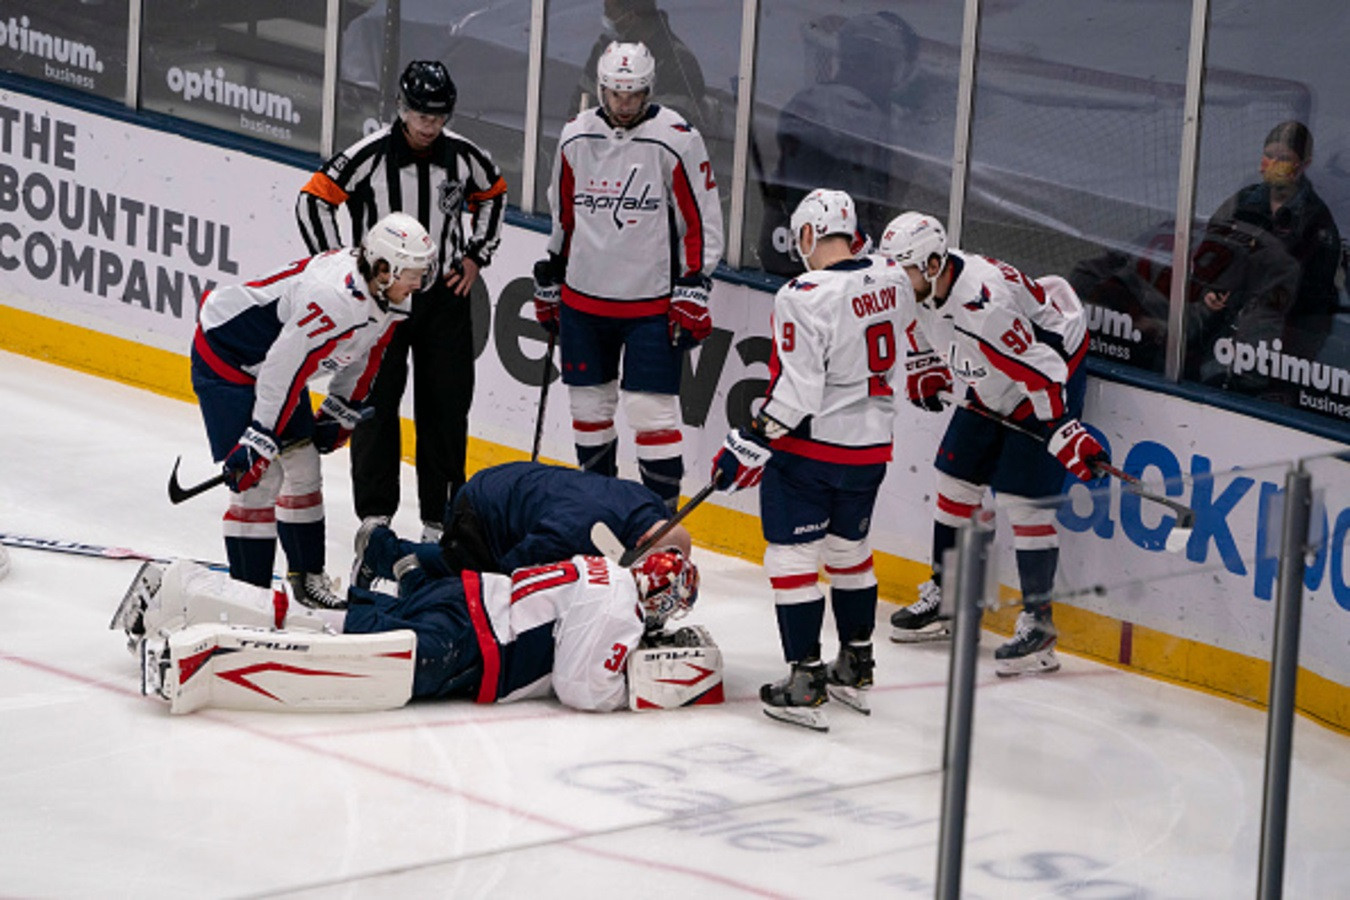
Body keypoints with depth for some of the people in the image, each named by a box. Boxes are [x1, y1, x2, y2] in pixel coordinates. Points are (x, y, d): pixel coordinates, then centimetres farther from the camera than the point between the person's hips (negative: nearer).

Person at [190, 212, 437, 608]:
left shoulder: (385, 297, -7)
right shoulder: (334, 298, -36)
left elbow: (363, 357, 12)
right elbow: (282, 371, -34)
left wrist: (340, 413, 18)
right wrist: (257, 443, -31)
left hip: (273, 353, 10)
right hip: (224, 352, -10)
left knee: (304, 467, 13)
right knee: (262, 477, -14)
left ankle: (308, 579, 26)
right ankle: (247, 591, -9)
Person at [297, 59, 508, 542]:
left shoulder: (464, 155, -4)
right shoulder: (369, 156, -15)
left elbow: (493, 194, 16)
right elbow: (313, 200, -9)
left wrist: (476, 254, 8)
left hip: (444, 293, 3)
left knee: (446, 406, 5)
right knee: (375, 402, -2)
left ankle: (439, 518, 15)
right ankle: (375, 514, 8)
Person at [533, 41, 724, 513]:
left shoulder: (677, 141, -10)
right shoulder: (575, 137, 4)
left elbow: (702, 220, -6)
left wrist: (694, 289, -10)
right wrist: (549, 279, 19)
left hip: (653, 302, -4)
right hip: (583, 297, 5)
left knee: (652, 411, -8)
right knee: (589, 404, 12)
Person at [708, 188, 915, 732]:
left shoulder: (805, 297, -21)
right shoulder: (892, 280, 0)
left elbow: (794, 394, -23)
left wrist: (749, 446, -16)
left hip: (809, 446, -7)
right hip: (871, 447, 7)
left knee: (793, 557, 1)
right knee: (849, 549, 21)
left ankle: (804, 683, -2)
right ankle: (855, 670, 30)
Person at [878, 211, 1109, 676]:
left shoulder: (984, 302, -38)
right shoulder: (921, 283, -12)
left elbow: (1039, 369, -37)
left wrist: (1066, 435, -40)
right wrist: (924, 368, 8)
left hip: (1054, 371, -9)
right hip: (990, 388, 9)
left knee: (1025, 496, -14)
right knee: (955, 476, 12)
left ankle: (1038, 621, -8)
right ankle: (944, 596, 27)